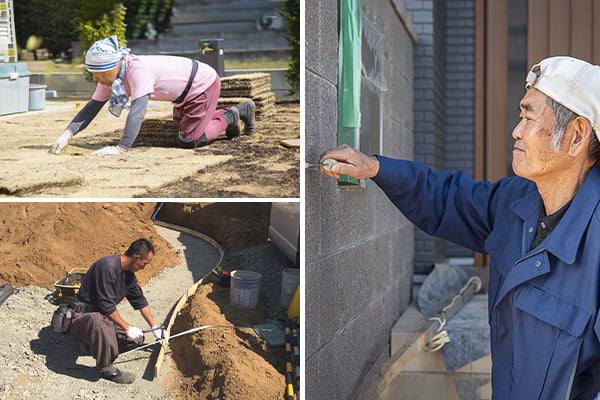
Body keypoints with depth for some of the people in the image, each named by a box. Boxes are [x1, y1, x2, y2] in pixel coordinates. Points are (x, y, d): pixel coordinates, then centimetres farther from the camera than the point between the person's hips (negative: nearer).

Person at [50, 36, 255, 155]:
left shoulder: (138, 70, -38)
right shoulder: (110, 76, -12)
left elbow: (138, 111, -47)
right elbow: (91, 108, -10)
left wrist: (121, 148, -54)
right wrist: (67, 133, -25)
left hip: (204, 83, -9)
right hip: (185, 92, 9)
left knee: (189, 139, -10)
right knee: (182, 125, 30)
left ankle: (227, 118, 13)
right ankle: (242, 110, 41)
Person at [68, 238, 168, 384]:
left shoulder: (128, 273, 6)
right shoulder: (108, 267, -25)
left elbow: (140, 301, 19)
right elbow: (107, 306, -25)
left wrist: (154, 328, 22)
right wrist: (127, 328, -17)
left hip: (103, 317, 10)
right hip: (84, 316, -10)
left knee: (136, 339, 3)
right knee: (98, 321, -43)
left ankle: (93, 343, 12)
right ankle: (107, 369, -29)